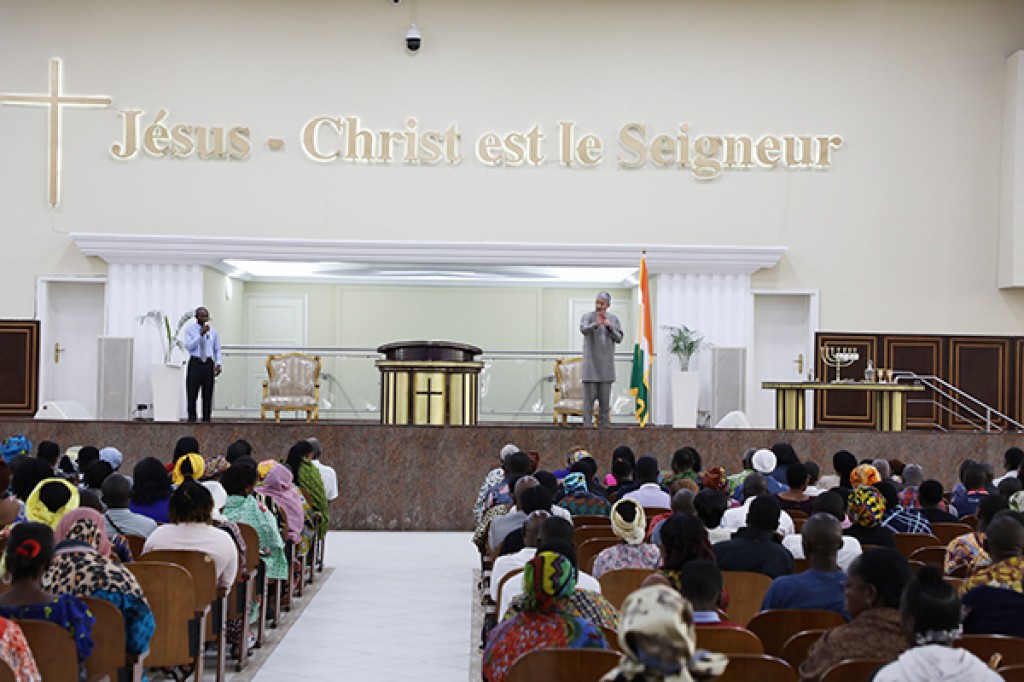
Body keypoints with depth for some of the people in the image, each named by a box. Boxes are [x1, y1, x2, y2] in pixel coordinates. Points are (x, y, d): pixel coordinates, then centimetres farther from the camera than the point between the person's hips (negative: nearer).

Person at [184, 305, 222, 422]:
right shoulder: (190, 329, 0)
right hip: (195, 364, -2)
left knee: (208, 395, 4)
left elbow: (217, 350, 13)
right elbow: (189, 346, -13)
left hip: (208, 364, 2)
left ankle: (206, 420, 10)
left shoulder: (212, 331, 8)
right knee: (192, 394, -2)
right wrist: (201, 334, -21)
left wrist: (218, 363, -2)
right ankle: (192, 419, 6)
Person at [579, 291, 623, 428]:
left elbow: (619, 339, -3)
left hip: (606, 364, 3)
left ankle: (603, 426, 11)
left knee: (605, 398, 5)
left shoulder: (614, 319, 7)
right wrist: (596, 324, -46)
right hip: (590, 364, -3)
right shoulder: (586, 317, -4)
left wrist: (609, 327, -20)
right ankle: (587, 426, 1)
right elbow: (583, 330, -26)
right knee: (589, 397, -4)